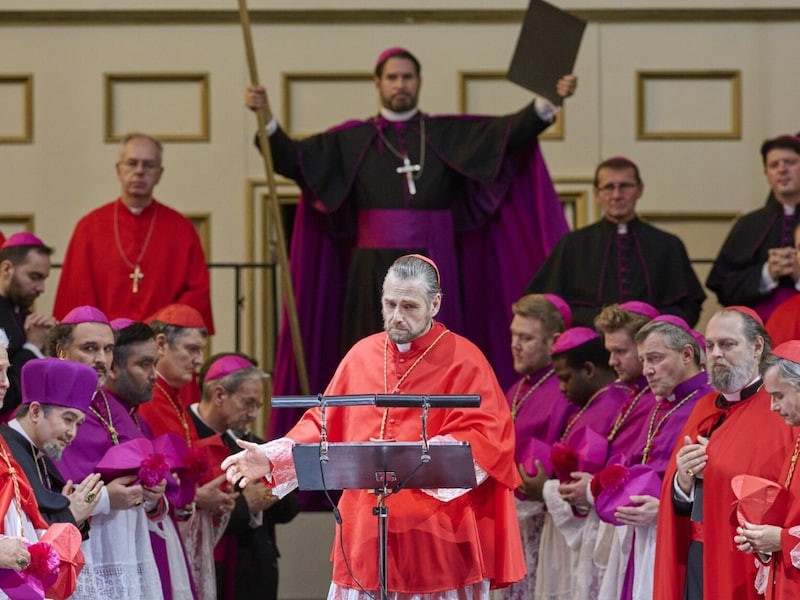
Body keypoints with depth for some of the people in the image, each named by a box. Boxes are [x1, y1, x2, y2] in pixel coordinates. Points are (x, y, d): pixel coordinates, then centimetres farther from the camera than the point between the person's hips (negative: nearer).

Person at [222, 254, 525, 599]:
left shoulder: (463, 361, -5)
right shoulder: (362, 356, 10)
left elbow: (484, 440, -15)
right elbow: (324, 426, 14)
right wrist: (271, 458, -3)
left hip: (437, 539, -4)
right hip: (366, 534, 4)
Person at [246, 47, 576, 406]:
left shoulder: (450, 135, 10)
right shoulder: (352, 141, 10)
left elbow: (510, 132, -2)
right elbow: (291, 158, 3)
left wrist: (546, 104, -19)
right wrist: (267, 120, -14)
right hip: (375, 273, 0)